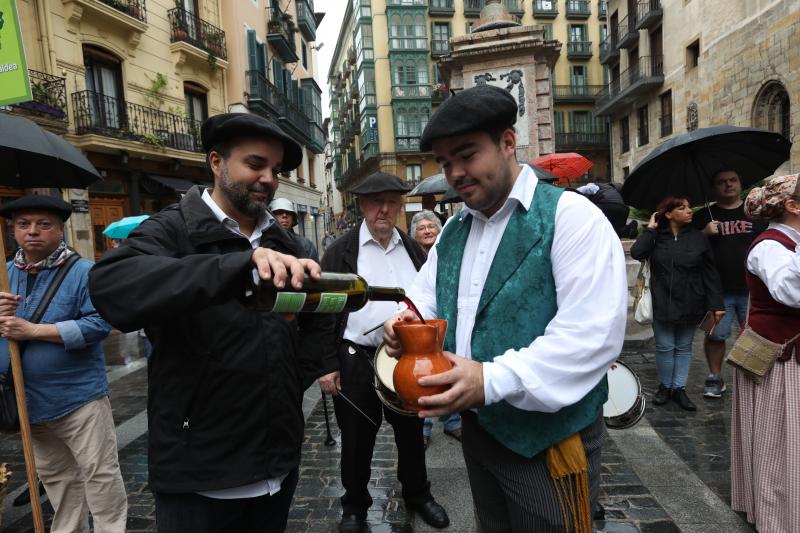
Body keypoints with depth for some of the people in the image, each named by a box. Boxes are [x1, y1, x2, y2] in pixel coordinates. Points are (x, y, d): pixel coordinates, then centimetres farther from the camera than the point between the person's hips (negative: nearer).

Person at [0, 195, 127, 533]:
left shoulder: (83, 272, -11)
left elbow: (98, 324, -22)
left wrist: (32, 330, -22)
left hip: (79, 397, -6)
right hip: (31, 401, 6)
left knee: (100, 475, 4)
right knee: (56, 479, 21)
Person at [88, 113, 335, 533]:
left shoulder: (283, 243, 6)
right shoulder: (174, 229, -9)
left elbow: (320, 322, 17)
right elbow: (109, 287, -30)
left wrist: (296, 377, 2)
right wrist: (243, 263, -41)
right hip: (199, 473, -5)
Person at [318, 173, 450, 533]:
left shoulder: (414, 250, 5)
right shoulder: (340, 252, -5)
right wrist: (327, 365, -10)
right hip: (355, 361, -3)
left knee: (411, 433, 19)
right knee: (356, 440, 13)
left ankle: (417, 494, 41)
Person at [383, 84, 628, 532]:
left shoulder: (570, 215, -16)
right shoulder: (452, 231, 7)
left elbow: (593, 334, -25)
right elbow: (425, 299, 14)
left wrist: (492, 380, -31)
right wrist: (410, 324, -9)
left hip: (548, 436, -6)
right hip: (477, 428, 7)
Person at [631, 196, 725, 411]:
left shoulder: (698, 238, 1)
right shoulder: (657, 237, 0)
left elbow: (710, 273, 1)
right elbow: (636, 253, -19)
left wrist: (716, 304, -4)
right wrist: (650, 229, -11)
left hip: (690, 304, 1)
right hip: (662, 303, -1)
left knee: (683, 348, 12)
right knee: (664, 347, 7)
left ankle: (679, 388, 25)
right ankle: (665, 386, 25)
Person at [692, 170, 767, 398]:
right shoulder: (703, 217, 7)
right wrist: (704, 234, -13)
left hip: (753, 290, 1)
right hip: (718, 291, -1)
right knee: (715, 335, 2)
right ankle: (715, 377, 18)